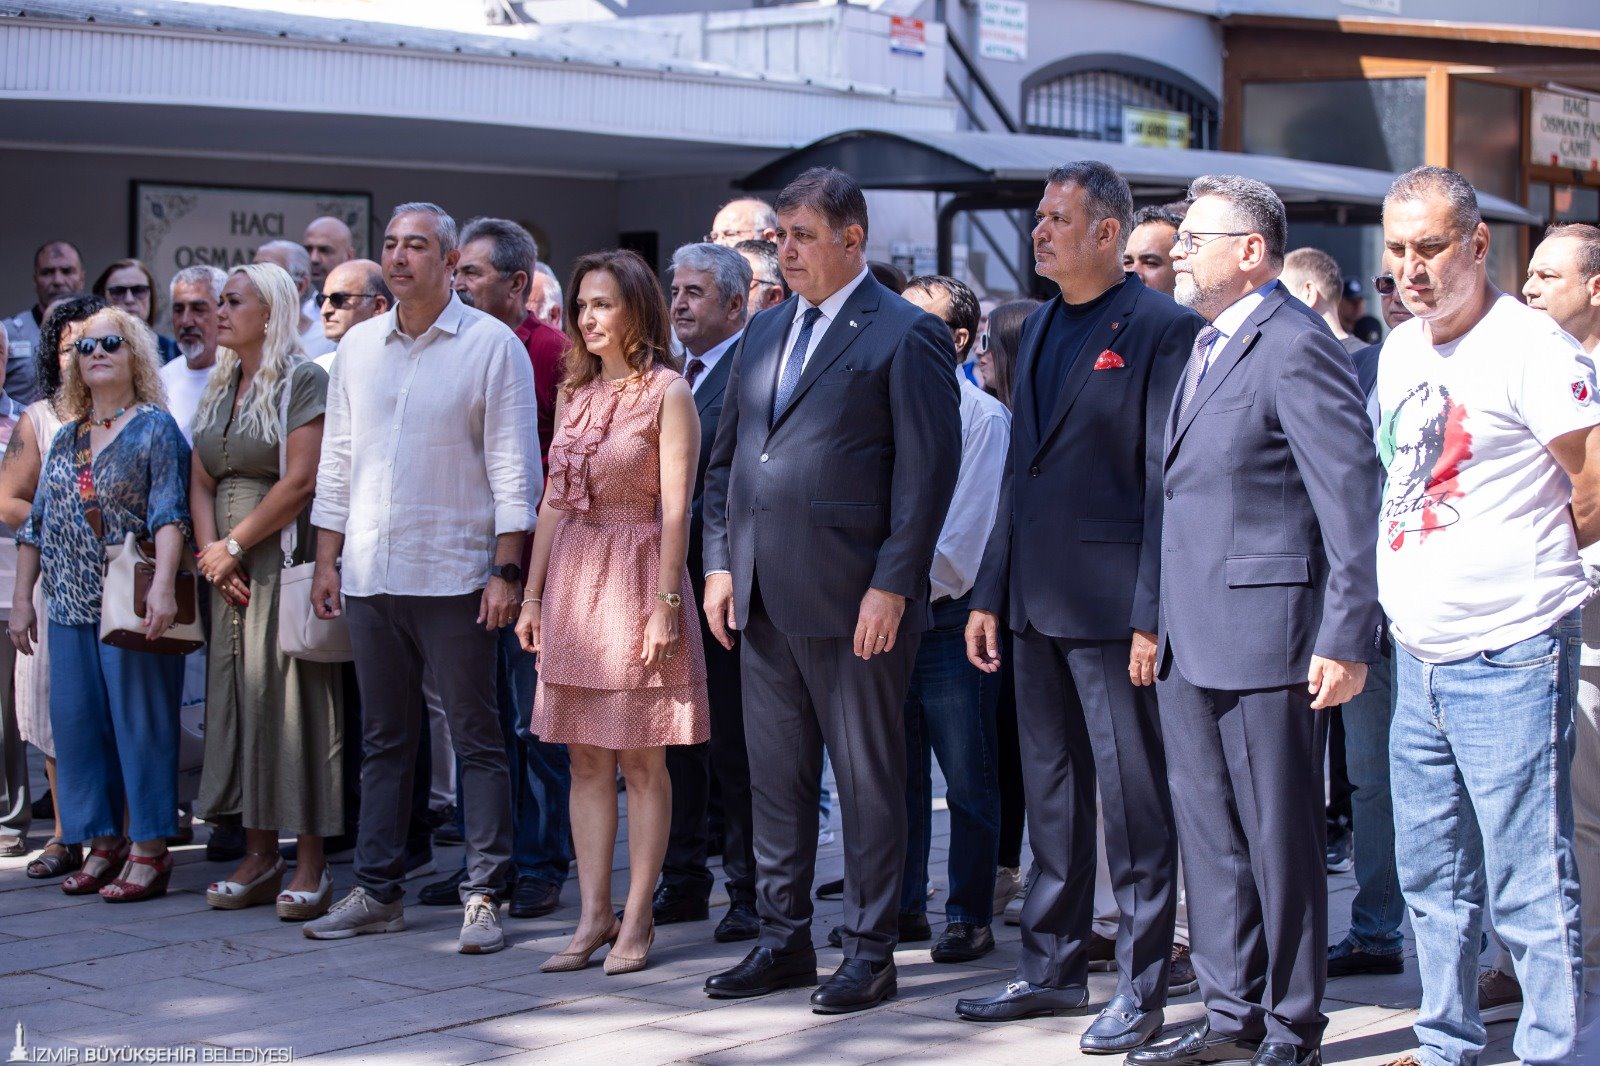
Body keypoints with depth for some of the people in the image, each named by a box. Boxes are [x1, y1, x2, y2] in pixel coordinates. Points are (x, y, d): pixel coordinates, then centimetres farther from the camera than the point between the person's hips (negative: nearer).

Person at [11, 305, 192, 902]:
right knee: (76, 720, 6)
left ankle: (149, 851, 2)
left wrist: (163, 585, -25)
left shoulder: (155, 427, -1)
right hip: (70, 606, 6)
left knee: (140, 720, -4)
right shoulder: (65, 437, 16)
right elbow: (36, 523, 18)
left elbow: (169, 513, -13)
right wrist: (21, 599, 12)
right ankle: (103, 844, 16)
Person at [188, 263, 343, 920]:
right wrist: (211, 554, -4)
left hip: (286, 561, -7)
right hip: (232, 571, 7)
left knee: (292, 699, -7)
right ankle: (259, 858, 13)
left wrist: (234, 546, -12)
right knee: (237, 698, 6)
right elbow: (200, 480, 12)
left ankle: (310, 866, -2)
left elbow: (302, 479, -15)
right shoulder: (220, 387, 16)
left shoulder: (303, 381, -6)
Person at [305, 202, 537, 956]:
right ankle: (377, 892, 19)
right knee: (383, 741, 12)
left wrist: (506, 568, -12)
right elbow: (336, 461, 15)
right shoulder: (358, 347, 11)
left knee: (476, 739, 1)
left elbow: (512, 467, -6)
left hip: (453, 575, -5)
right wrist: (326, 560, 10)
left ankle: (483, 895, 6)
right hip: (370, 574, 5)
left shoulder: (491, 345, -3)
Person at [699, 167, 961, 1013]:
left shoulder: (906, 336, -6)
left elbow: (928, 468, -11)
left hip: (853, 598, -7)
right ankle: (782, 940, 22)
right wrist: (719, 563, 8)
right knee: (776, 777, 12)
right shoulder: (764, 334, 16)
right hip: (763, 596, 7)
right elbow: (725, 457, 19)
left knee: (868, 780, 3)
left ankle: (870, 952, 11)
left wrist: (892, 585, -16)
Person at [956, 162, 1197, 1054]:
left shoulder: (1161, 328, -9)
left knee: (1135, 798, 0)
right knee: (1052, 794, 15)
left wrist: (1152, 614, -18)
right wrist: (991, 593, 14)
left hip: (1113, 604, -8)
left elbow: (1170, 480, -14)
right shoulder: (1041, 329, 15)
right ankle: (1055, 969, 26)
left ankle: (1143, 987, 9)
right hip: (1039, 603, 8)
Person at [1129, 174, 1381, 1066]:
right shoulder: (1208, 346, 17)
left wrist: (1347, 638, -19)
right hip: (1192, 643, 9)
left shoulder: (1296, 345, -12)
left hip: (1265, 636, -9)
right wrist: (1161, 623, 14)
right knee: (1210, 834, 14)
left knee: (1281, 838, 1)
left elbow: (1352, 498, -16)